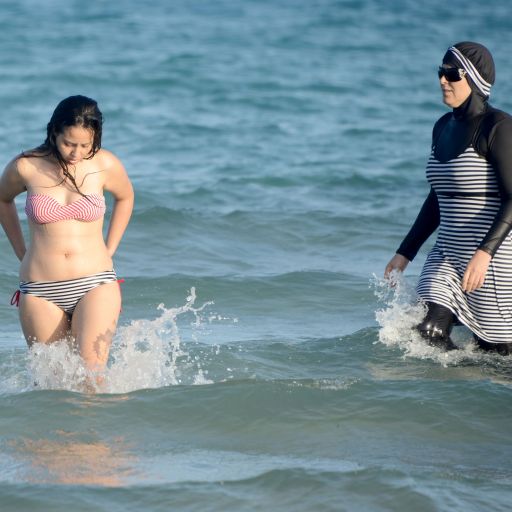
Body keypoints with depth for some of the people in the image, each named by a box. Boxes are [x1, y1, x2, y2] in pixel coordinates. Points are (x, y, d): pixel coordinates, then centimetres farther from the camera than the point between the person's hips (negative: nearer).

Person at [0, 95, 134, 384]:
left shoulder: (106, 165, -3)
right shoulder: (26, 167, -3)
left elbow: (125, 197, 20)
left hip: (96, 284, -1)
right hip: (40, 291, 1)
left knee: (92, 373, -19)